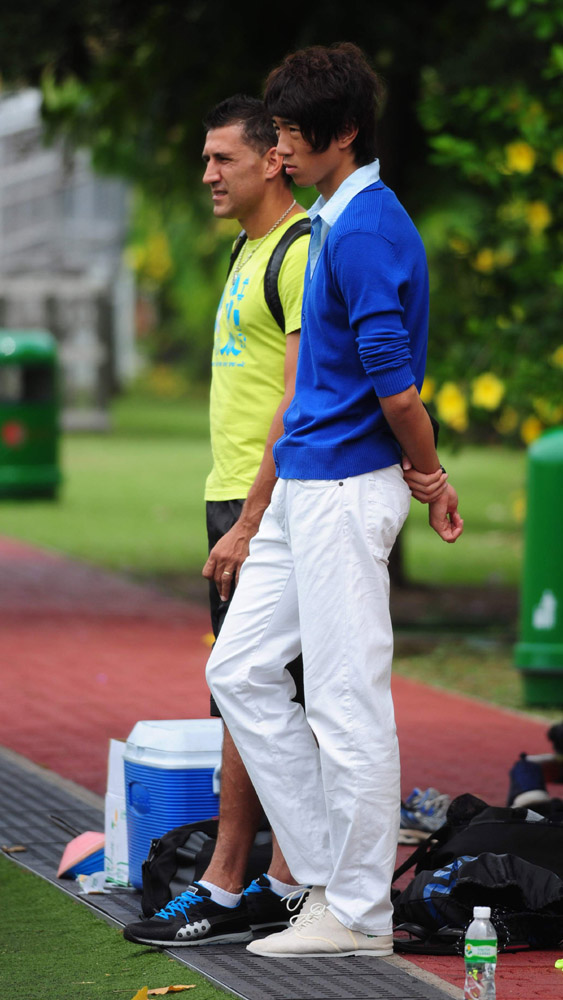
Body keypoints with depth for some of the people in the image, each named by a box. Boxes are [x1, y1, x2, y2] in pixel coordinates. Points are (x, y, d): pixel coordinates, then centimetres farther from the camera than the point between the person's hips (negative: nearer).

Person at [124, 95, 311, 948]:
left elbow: (301, 402, -20)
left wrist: (250, 523, -22)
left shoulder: (304, 251, -14)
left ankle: (226, 891, -5)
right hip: (236, 494, 10)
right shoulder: (252, 252, 18)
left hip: (270, 504, -10)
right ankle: (285, 884, 13)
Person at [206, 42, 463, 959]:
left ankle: (357, 911, 3)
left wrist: (431, 480, -6)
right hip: (303, 488, 10)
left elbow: (393, 377, -19)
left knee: (346, 700, -4)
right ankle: (325, 870, 15)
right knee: (240, 670, 11)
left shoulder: (365, 229, -17)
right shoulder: (337, 220, 15)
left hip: (345, 492, -10)